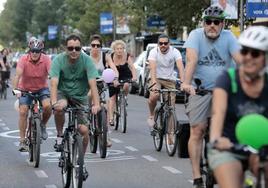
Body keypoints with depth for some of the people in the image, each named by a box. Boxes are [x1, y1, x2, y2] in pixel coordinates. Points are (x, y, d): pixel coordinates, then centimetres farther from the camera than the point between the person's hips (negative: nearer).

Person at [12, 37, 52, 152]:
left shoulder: (46, 60, -20)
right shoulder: (23, 59, -21)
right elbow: (18, 75, -31)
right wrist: (15, 89, -46)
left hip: (42, 88, 0)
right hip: (25, 89, 0)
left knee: (47, 106, -26)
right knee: (23, 112, -12)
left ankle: (43, 125, 4)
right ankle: (22, 141, -2)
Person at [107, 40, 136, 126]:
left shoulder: (127, 56, -18)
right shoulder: (110, 57, -20)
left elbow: (132, 67, -30)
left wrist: (134, 76, -49)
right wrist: (115, 80, -47)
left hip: (125, 76, 0)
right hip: (114, 78, 0)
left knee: (126, 85, -32)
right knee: (112, 97, -6)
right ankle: (111, 118, -5)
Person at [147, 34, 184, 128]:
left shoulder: (175, 52, -13)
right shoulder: (154, 51, -14)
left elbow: (180, 67, -25)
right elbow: (153, 68, -27)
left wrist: (182, 82, -41)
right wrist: (154, 82, -44)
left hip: (170, 80, 2)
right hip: (156, 78, -1)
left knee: (171, 104, -7)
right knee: (153, 97, -28)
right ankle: (152, 115, -1)